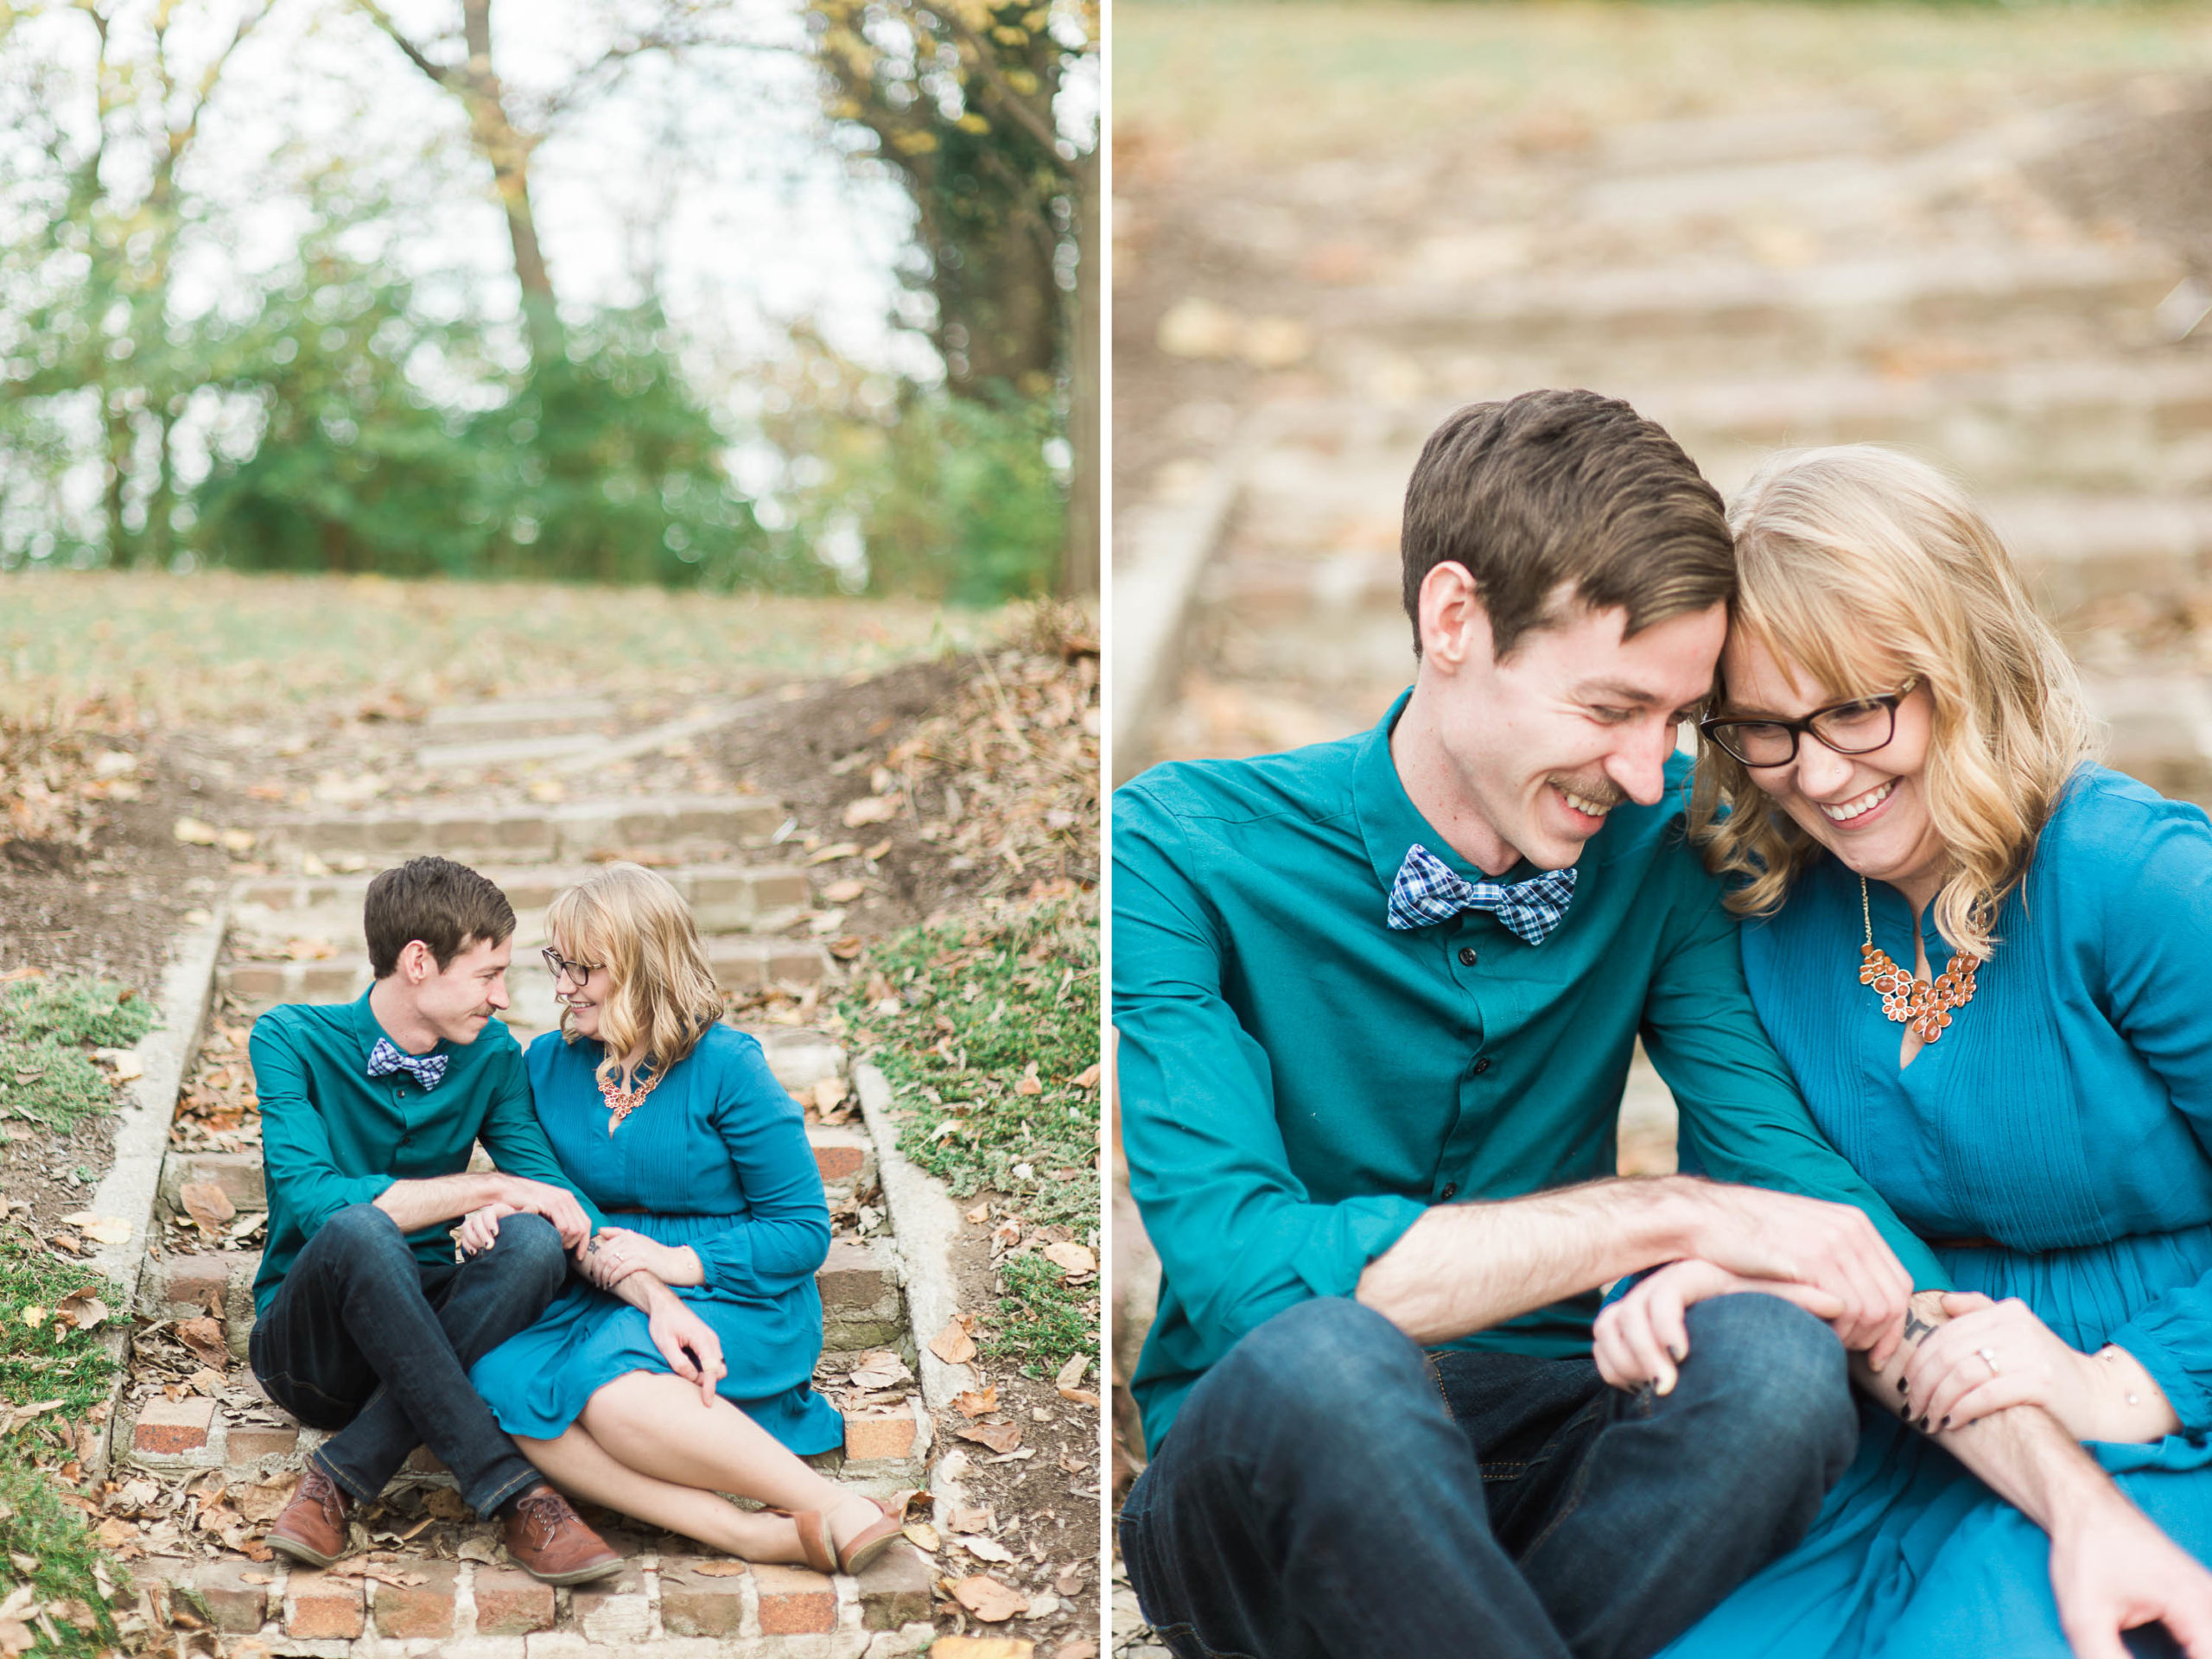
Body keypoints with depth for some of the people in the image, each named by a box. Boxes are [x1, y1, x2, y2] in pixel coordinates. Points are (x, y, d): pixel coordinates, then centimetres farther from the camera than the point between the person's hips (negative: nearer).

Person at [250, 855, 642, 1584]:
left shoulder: (491, 1055, 3)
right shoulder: (291, 1040, -11)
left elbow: (559, 1199, -5)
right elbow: (312, 1201, -24)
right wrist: (486, 1187, -23)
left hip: (424, 1343, 4)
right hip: (310, 1352, -4)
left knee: (535, 1245, -27)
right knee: (360, 1231, -36)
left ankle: (340, 1477, -27)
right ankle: (514, 1493, -34)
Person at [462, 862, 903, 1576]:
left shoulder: (725, 1067, -6)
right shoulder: (548, 1063, 8)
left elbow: (803, 1231, -6)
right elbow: (532, 1191, 17)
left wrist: (680, 1261, -17)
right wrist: (495, 1212, -7)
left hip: (737, 1302, -5)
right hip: (601, 1300, 5)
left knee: (608, 1382, -37)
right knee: (499, 1379, -30)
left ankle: (833, 1509, -30)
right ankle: (752, 1533, -38)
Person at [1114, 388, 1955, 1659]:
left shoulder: (1660, 842, 2)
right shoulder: (1175, 858, -12)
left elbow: (1792, 1165, -4)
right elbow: (1243, 1275, -23)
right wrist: (1666, 1217, -24)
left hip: (1554, 1471, 4)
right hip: (1276, 1492, -3)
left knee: (1776, 1356, -30)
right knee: (1319, 1358, -38)